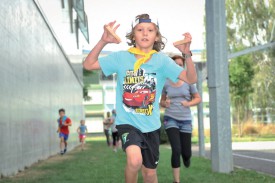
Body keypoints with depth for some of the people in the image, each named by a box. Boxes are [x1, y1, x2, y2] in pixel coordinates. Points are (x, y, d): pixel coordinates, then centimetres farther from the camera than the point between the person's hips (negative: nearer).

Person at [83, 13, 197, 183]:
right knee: (135, 160, -29)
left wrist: (187, 54, -32)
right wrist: (103, 42, -22)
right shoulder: (121, 57, -6)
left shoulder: (162, 60, -6)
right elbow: (88, 65, -8)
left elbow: (191, 78, -14)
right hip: (127, 122, -2)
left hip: (151, 125, 2)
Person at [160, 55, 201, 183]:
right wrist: (165, 103, -9)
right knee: (176, 150, -16)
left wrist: (188, 103, -11)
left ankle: (186, 158, 44)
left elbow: (198, 98, 9)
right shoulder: (166, 83, 2)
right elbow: (162, 101, 15)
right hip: (170, 119, -1)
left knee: (186, 153, 4)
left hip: (185, 120, 1)